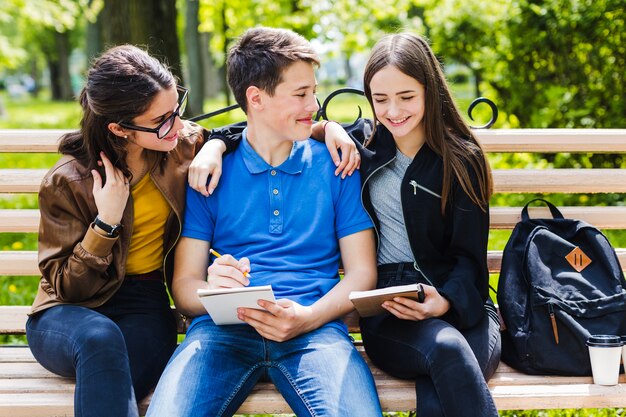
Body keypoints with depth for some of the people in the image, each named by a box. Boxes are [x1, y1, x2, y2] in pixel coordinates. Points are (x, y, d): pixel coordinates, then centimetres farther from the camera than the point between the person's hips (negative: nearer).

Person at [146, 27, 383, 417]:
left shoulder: (335, 166, 14)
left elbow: (362, 272, 9)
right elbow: (185, 282, 8)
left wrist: (308, 317, -11)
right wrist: (212, 290, -16)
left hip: (314, 327, 0)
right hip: (223, 329, 0)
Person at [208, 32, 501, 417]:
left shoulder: (461, 161, 7)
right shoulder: (363, 146, 13)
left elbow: (469, 256, 3)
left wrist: (446, 301, -17)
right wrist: (217, 143, 0)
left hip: (458, 303, -1)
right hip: (387, 313, 1)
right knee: (447, 347, -37)